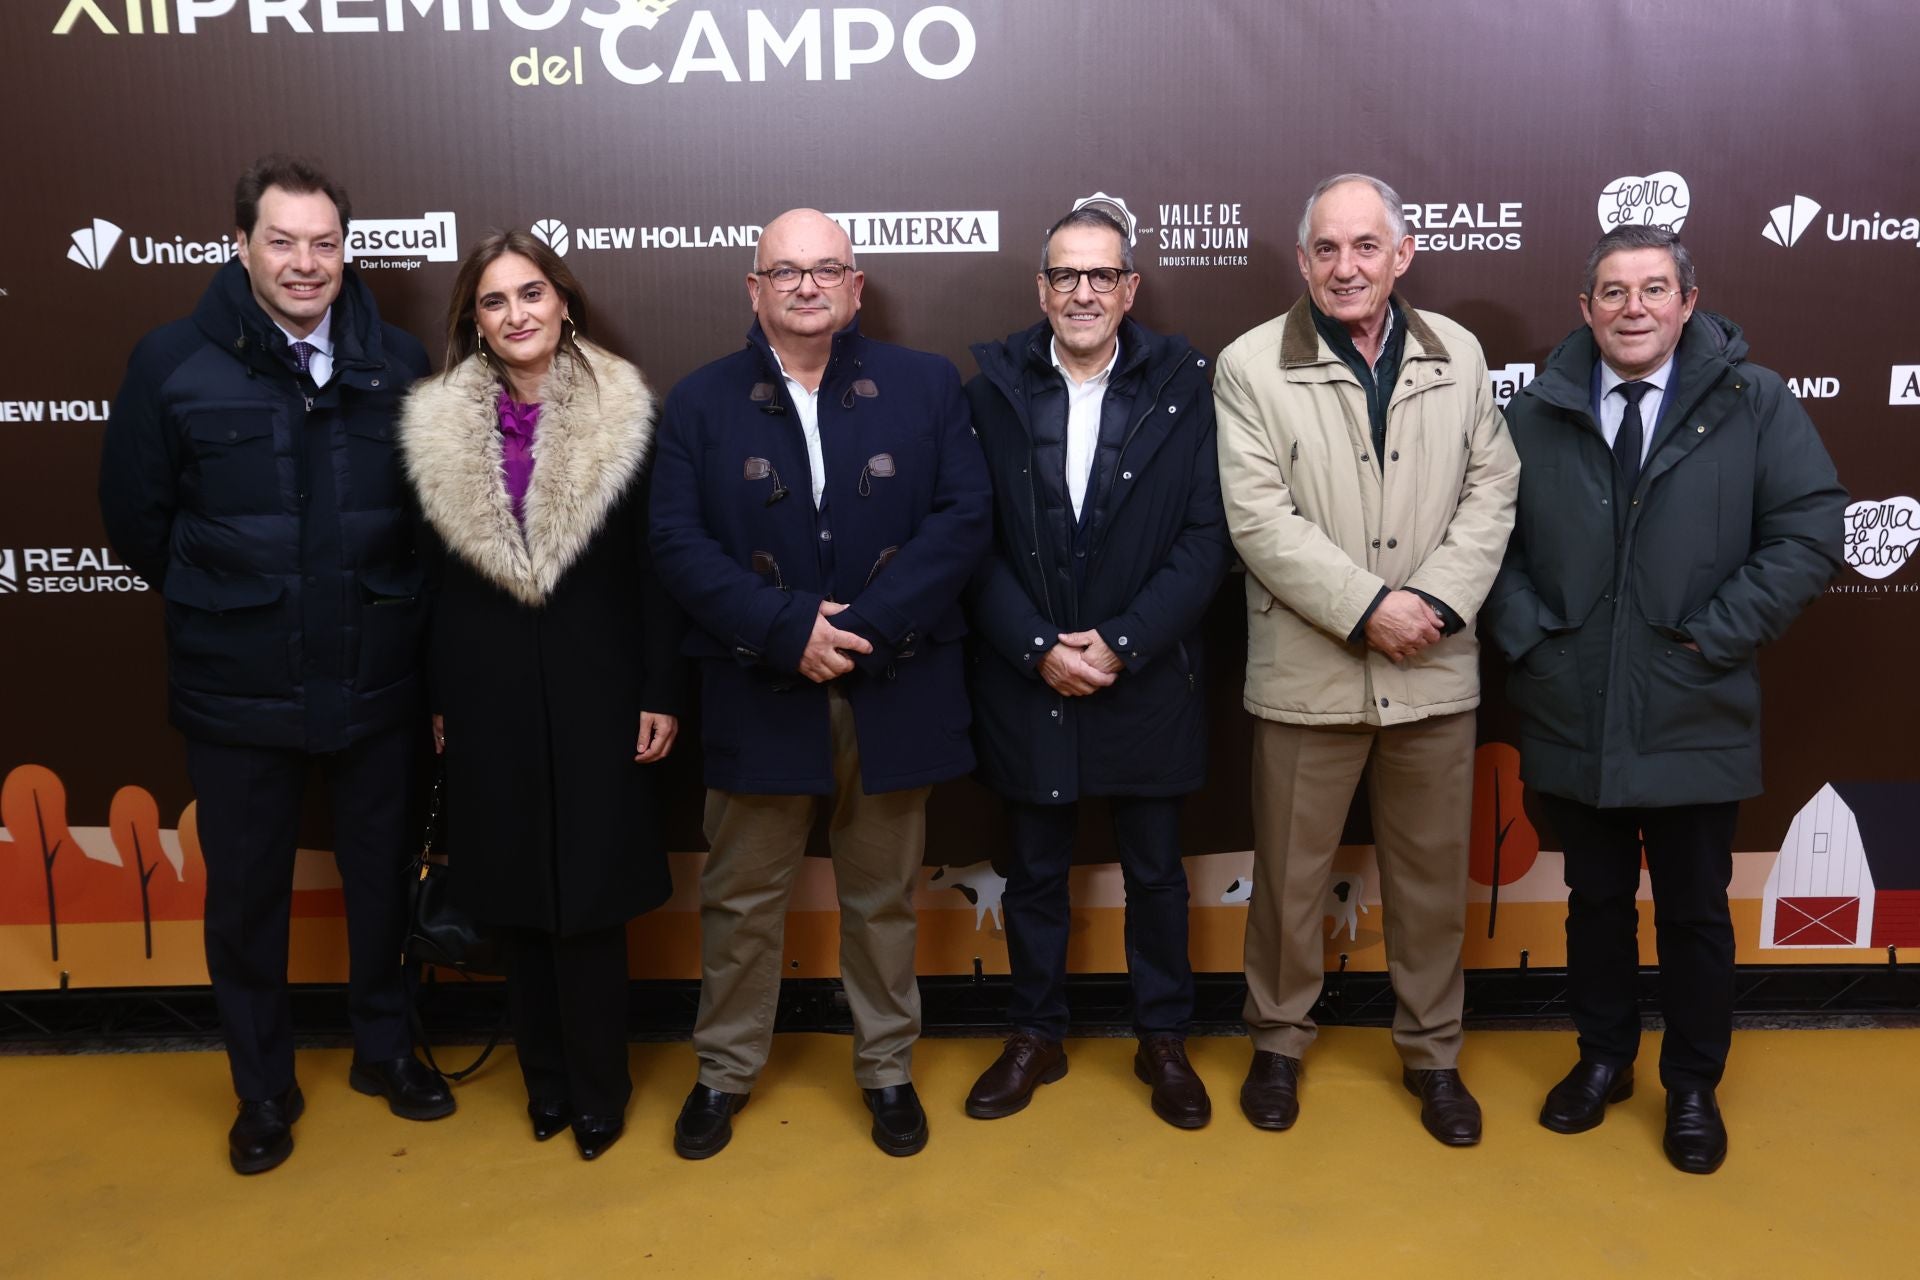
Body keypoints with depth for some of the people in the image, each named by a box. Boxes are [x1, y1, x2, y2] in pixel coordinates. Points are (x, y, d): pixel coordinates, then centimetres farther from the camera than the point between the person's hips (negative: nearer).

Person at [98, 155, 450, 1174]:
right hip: (236, 690, -1)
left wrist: (383, 607, 2)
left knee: (380, 871, 16)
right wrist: (223, 606, 6)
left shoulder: (398, 363, -3)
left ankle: (383, 1048, 39)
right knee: (246, 891, 13)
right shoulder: (174, 362, -6)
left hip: (376, 679, 1)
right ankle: (263, 1086, 33)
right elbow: (135, 516, 2)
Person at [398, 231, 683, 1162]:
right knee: (515, 893, 10)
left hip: (595, 690, -2)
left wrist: (661, 692, -6)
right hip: (490, 697, 3)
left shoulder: (622, 414, -4)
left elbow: (653, 566, -4)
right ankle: (544, 1074, 28)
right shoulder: (439, 427, 3)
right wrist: (437, 698, 7)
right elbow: (435, 576, 7)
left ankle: (596, 1088, 21)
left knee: (592, 892, 2)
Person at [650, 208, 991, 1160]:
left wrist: (861, 623, -17)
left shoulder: (926, 386, 2)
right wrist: (788, 628, -18)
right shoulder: (701, 402, 2)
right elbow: (678, 543, -7)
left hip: (894, 691, 0)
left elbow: (962, 521, -7)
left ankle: (887, 1069, 32)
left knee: (882, 897, 14)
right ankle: (725, 1070, 32)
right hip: (758, 694, 0)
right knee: (741, 898, 12)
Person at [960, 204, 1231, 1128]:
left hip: (1148, 680, 0)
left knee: (1155, 873, 13)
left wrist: (1123, 643, -15)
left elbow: (1206, 538, -7)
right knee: (1034, 873, 14)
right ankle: (1035, 1038, 33)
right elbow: (976, 541, -3)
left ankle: (1163, 1040, 32)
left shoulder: (1180, 385, -3)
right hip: (1026, 682, 1)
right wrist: (1039, 650, -13)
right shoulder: (994, 385, -1)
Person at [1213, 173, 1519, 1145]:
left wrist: (1437, 601, -11)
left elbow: (1491, 489, 4)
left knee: (1432, 875, 14)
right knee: (1290, 874, 10)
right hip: (1308, 670, -3)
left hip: (1436, 668, 3)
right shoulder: (1250, 367, -5)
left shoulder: (1458, 356, 6)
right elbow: (1260, 519, -12)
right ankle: (1278, 1041, 31)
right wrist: (1367, 608, -17)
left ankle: (1432, 1052, 33)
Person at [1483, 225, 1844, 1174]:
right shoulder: (1537, 411, 2)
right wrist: (1525, 631, -7)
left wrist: (1717, 634, -12)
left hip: (1695, 721, -1)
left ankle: (1693, 1086, 31)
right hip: (1572, 719, 2)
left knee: (1695, 912, 12)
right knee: (1596, 900, 16)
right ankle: (1604, 1058, 36)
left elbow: (1812, 526, -7)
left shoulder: (1753, 403, -3)